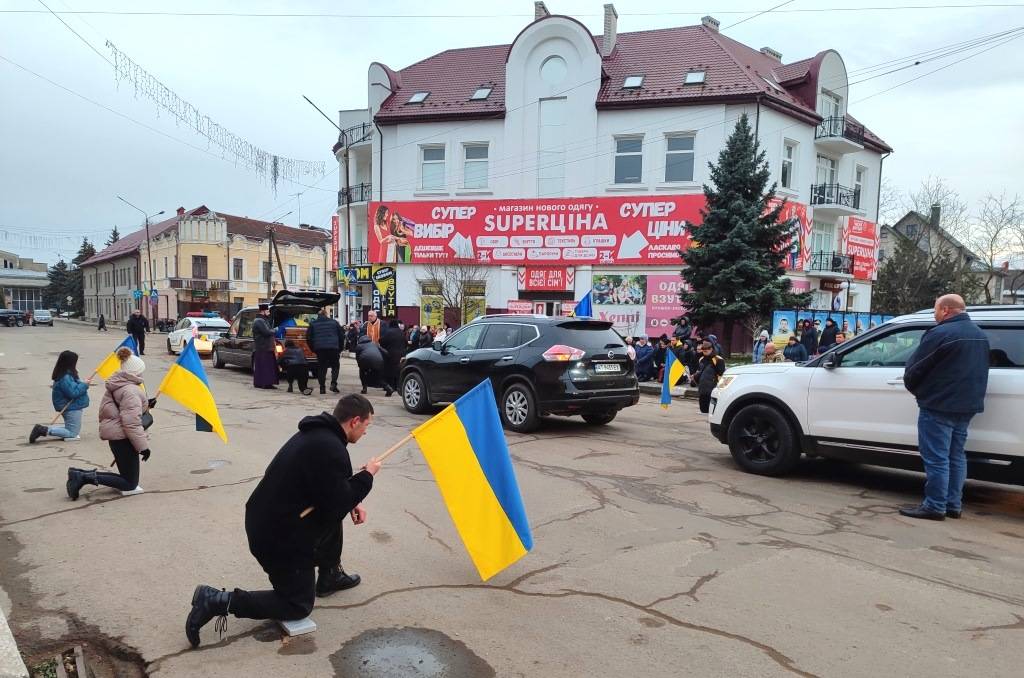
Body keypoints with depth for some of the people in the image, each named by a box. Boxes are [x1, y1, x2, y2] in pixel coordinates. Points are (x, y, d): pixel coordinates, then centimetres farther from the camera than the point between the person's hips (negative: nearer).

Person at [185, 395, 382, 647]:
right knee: (298, 606, 8)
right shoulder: (332, 450, -27)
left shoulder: (318, 433, 5)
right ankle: (217, 600, -1)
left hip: (266, 519, 9)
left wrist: (352, 502, 6)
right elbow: (336, 507, -20)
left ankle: (329, 576, 33)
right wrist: (366, 476, -9)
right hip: (279, 536, -9)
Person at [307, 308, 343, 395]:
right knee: (335, 366, 10)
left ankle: (322, 388, 3)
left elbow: (308, 338, 10)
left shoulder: (313, 324, 11)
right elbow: (341, 336, 10)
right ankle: (333, 384, -7)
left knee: (321, 368, 7)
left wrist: (313, 349, 18)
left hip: (319, 349, 1)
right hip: (333, 348, -1)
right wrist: (340, 349, 17)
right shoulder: (334, 322, 10)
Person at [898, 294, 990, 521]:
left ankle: (934, 506, -1)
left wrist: (914, 387, 8)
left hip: (939, 406, -9)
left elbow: (914, 368, -12)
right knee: (955, 456, 15)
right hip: (966, 406, 9)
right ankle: (953, 504, 20)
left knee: (936, 458, -4)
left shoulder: (941, 333, -16)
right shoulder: (979, 334, 13)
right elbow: (978, 370, 21)